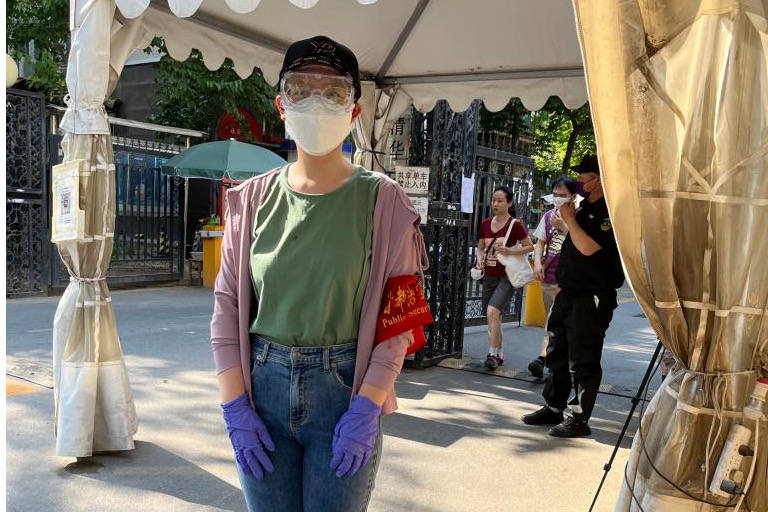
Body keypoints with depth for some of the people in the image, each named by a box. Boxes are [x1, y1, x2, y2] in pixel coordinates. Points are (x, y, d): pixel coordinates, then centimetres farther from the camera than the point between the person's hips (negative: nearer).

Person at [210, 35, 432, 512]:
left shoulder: (383, 200, -5)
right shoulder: (252, 199, 2)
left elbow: (400, 317, -6)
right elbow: (227, 308, 3)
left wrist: (366, 409, -13)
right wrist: (235, 406, -3)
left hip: (343, 392, -2)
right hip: (263, 385, 3)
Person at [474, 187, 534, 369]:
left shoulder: (515, 225, -8)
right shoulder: (485, 224, 7)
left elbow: (530, 246, -2)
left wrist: (510, 251, -16)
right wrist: (480, 258, -4)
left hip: (506, 277, -6)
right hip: (489, 276, 6)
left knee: (492, 311, -23)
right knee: (494, 317, 14)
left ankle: (492, 354, -16)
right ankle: (500, 354, 29)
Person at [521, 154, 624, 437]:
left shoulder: (610, 212, -14)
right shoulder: (584, 208, 16)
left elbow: (588, 247, -26)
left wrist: (569, 218, -13)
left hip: (591, 299, -10)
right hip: (568, 294, 10)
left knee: (582, 361, -2)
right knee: (557, 354, 16)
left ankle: (579, 419, 8)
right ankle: (553, 408, 28)